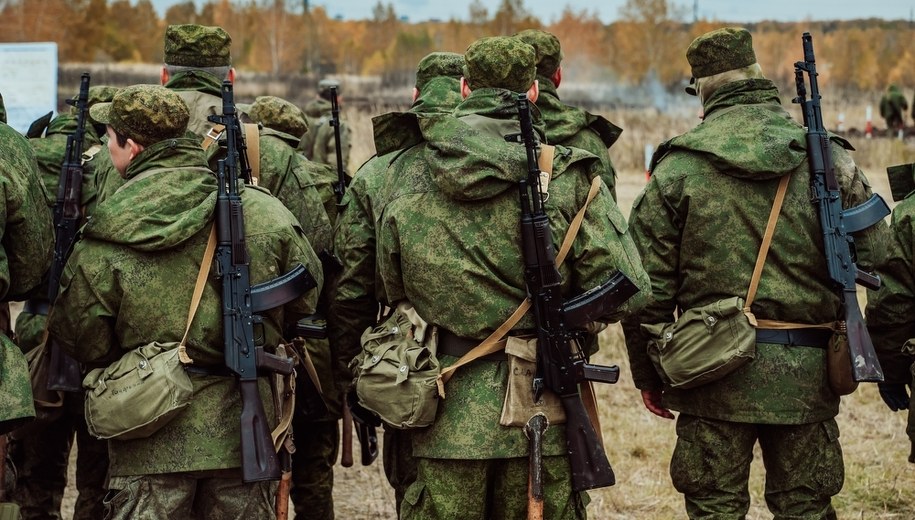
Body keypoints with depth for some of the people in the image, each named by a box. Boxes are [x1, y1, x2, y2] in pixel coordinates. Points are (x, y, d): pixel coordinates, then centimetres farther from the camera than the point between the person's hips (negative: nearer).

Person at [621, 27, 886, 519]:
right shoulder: (826, 159, 0)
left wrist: (647, 373, 8)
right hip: (806, 372, 1)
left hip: (714, 372, -1)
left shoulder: (678, 168, -3)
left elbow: (648, 284, -2)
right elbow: (871, 257, 2)